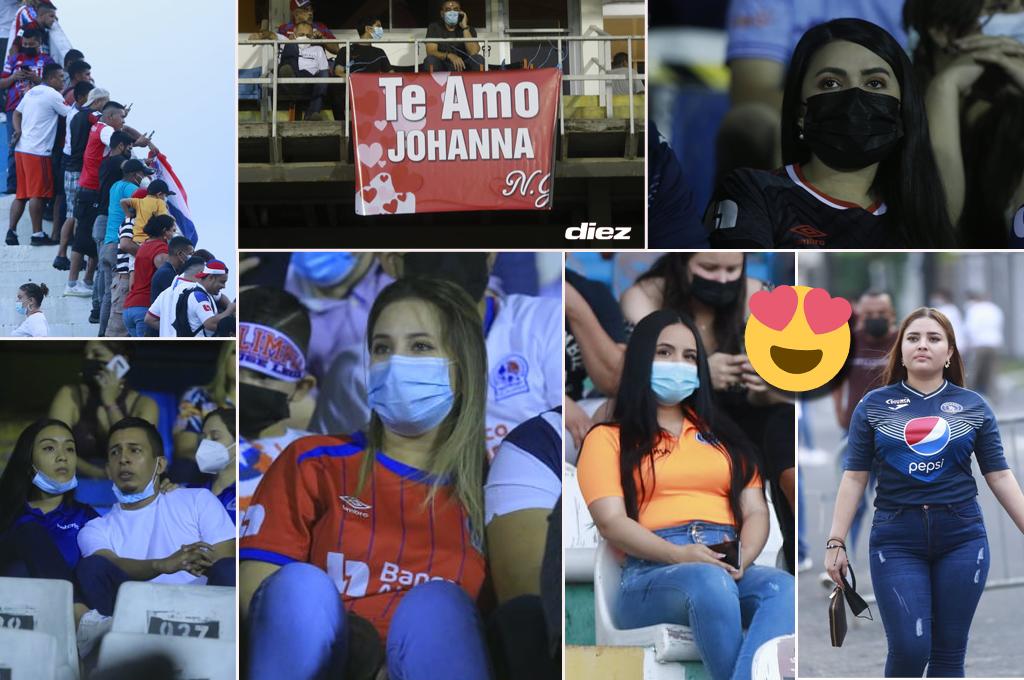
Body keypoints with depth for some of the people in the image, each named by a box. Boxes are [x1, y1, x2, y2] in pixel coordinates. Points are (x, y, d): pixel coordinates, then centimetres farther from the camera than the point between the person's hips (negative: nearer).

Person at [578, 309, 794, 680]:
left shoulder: (723, 435, 30)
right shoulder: (608, 439, 16)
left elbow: (756, 511, 19)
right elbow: (611, 522, 1)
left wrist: (742, 559, -6)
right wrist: (678, 555, -17)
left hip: (729, 568, 4)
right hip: (651, 573, -4)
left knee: (782, 588, -34)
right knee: (710, 583, -40)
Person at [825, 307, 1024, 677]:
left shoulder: (974, 407, 5)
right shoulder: (874, 405, 4)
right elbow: (855, 476, 4)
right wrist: (836, 542, -1)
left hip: (962, 538, 1)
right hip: (896, 540, -1)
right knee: (909, 650, -11)